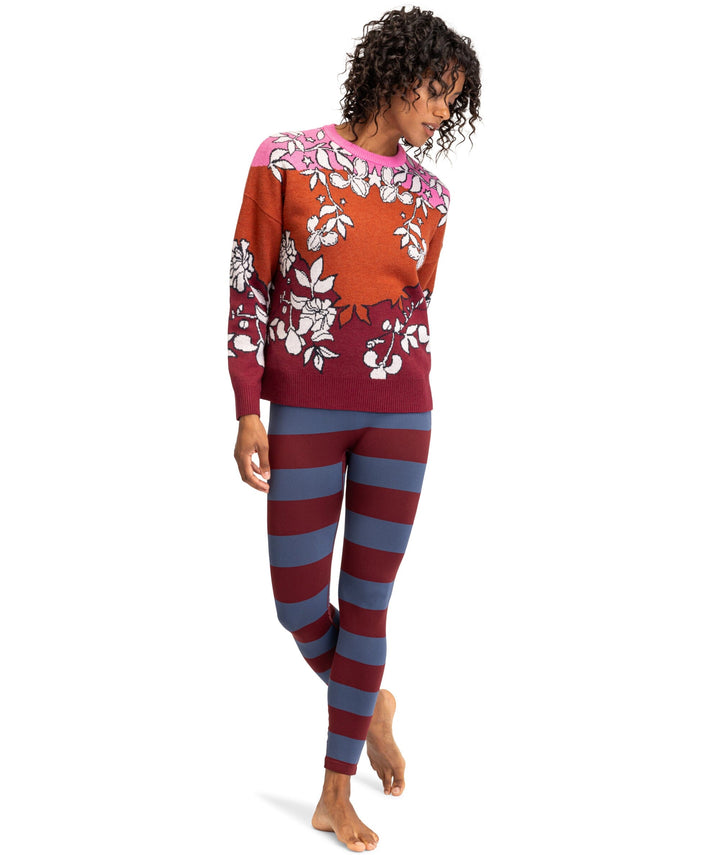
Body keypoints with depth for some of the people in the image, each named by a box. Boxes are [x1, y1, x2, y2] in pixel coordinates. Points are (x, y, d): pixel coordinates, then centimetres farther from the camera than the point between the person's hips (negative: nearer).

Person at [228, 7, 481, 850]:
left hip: (398, 415, 2)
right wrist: (247, 412, -8)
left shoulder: (428, 195, 6)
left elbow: (415, 308, 13)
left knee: (367, 603, 5)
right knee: (299, 605, 2)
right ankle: (370, 704, 35)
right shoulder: (286, 161, -3)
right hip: (303, 413, -2)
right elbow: (250, 289, -3)